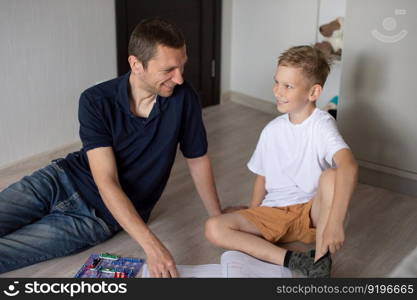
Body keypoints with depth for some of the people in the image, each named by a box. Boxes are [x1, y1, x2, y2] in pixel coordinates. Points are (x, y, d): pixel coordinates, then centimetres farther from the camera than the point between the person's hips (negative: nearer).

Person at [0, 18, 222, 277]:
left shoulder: (183, 98, -16)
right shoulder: (96, 101, -17)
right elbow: (106, 183, -23)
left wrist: (218, 217, 4)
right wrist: (151, 245, -34)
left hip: (97, 216, -1)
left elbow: (198, 159, -1)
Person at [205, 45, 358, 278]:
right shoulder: (272, 130, 5)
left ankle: (321, 261, -24)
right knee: (214, 228, -16)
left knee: (331, 176, -35)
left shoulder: (322, 125, -14)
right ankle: (294, 261, -21)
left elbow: (348, 166, -33)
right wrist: (252, 221, 5)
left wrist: (335, 222, -43)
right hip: (272, 214, 5)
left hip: (313, 214, -5)